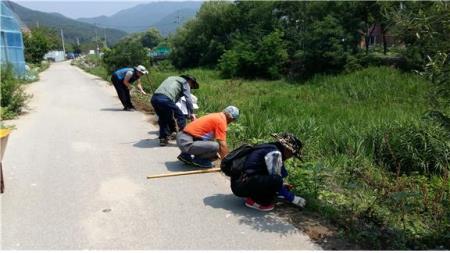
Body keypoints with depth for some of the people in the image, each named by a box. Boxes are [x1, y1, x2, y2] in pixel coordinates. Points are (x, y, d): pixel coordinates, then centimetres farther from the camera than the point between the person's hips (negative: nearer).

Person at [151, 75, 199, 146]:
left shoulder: (171, 78, 38)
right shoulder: (185, 82, 17)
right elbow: (188, 98, 5)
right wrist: (191, 113, 8)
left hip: (154, 98, 7)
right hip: (166, 99, -7)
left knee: (163, 119, 25)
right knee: (181, 118, 7)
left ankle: (162, 139, 23)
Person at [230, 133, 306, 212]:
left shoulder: (269, 148, 15)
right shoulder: (274, 153, -14)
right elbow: (275, 181, -16)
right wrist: (293, 198, -8)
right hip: (241, 185, -10)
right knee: (276, 180, -29)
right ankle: (253, 201, -9)